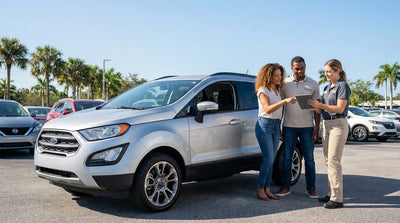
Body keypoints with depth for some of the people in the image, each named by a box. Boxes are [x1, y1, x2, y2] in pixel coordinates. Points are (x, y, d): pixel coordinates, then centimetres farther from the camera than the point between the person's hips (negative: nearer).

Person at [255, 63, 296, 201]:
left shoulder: (277, 90, 16)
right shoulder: (263, 90, -7)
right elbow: (268, 109, -21)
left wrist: (280, 127, 14)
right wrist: (285, 101, -30)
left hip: (275, 126, 7)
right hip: (264, 125, -7)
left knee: (271, 160, 6)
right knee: (268, 159, -10)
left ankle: (267, 189, 11)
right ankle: (260, 189, 1)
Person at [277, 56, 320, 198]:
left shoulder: (313, 84, 4)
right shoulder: (285, 84, 4)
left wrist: (317, 128, -1)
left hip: (307, 127, 0)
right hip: (289, 127, 0)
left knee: (309, 158, 4)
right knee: (286, 158, 4)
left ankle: (311, 188, 14)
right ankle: (285, 187, 13)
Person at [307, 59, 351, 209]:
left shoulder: (343, 86, -7)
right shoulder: (327, 88, 17)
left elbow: (340, 109, -15)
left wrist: (320, 105, -19)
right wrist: (314, 107, -2)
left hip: (338, 125, -8)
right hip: (326, 124, 8)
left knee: (334, 161, -10)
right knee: (328, 161, 10)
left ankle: (337, 198, -6)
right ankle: (332, 193, 19)